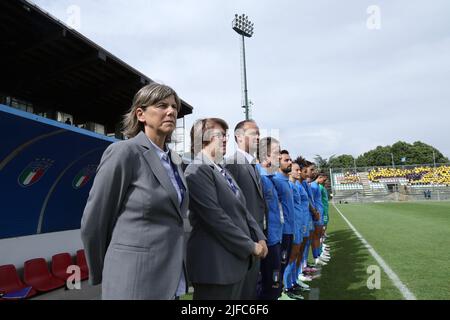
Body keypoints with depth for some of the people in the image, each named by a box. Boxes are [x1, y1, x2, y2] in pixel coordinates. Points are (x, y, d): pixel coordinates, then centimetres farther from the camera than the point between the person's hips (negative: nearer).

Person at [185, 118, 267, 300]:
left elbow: (241, 209, 15)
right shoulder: (197, 171, -14)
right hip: (215, 265, -8)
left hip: (237, 260, 8)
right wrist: (251, 246, -13)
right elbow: (215, 217, -21)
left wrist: (260, 238, 3)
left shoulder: (222, 170, 14)